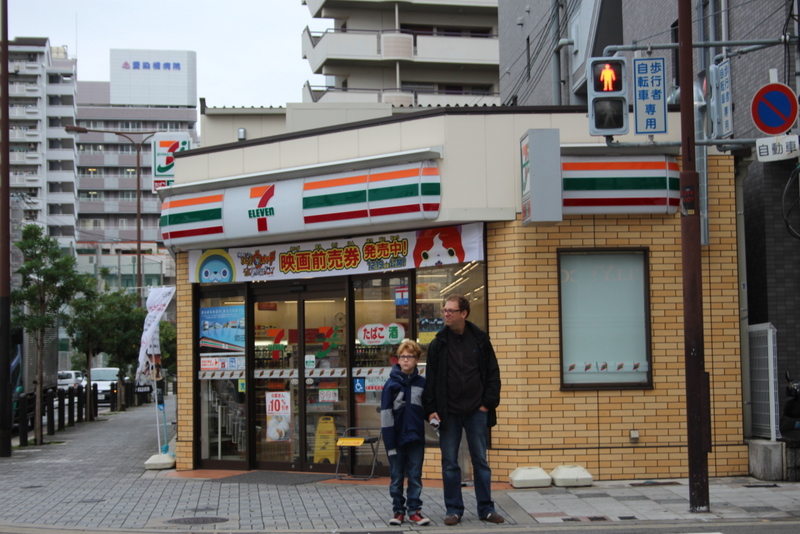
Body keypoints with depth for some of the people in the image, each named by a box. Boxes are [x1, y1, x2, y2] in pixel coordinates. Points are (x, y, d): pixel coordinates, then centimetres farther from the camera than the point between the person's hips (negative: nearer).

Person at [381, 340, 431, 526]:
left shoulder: (422, 383, 3)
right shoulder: (391, 383, -2)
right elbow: (386, 413, -4)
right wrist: (389, 441, -9)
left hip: (416, 437, 1)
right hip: (397, 437, -1)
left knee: (415, 476, 5)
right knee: (397, 476, 6)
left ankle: (414, 510, 11)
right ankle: (398, 510, 13)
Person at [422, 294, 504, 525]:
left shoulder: (480, 340, 1)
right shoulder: (438, 344, 1)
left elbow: (493, 374, 3)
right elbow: (430, 379, 1)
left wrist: (488, 403, -5)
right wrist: (431, 409, -6)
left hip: (476, 411, 0)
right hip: (448, 413, 0)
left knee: (481, 461, 6)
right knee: (449, 463, 4)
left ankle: (486, 508, 14)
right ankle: (453, 510, 12)